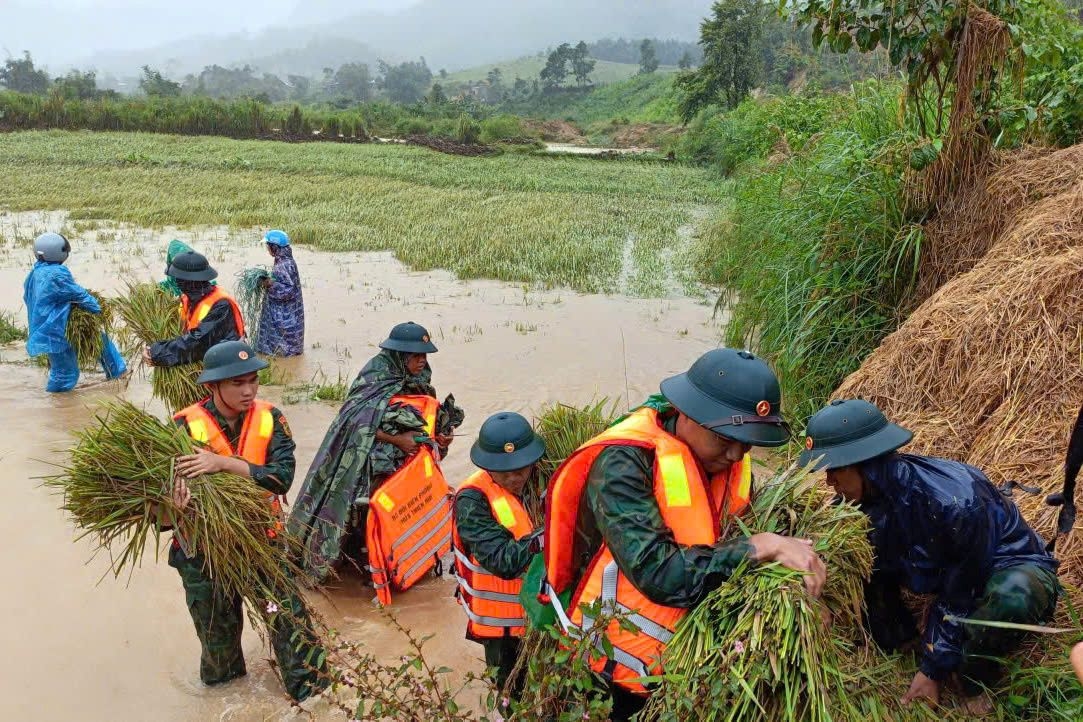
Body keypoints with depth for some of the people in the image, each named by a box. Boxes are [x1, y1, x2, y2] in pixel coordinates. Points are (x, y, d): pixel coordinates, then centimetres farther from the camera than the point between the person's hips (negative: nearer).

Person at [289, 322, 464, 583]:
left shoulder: (419, 381, 3)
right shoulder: (376, 377, -17)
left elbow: (427, 418, 13)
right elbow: (358, 423, -22)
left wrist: (440, 435, -8)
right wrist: (397, 439, -26)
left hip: (407, 461, 7)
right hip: (371, 462, -6)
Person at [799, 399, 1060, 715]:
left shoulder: (955, 502, -39)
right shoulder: (871, 489, -18)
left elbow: (960, 600, -26)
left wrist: (933, 671, -18)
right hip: (942, 568, 6)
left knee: (1010, 596, -41)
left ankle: (974, 680, -11)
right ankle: (899, 644, 4)